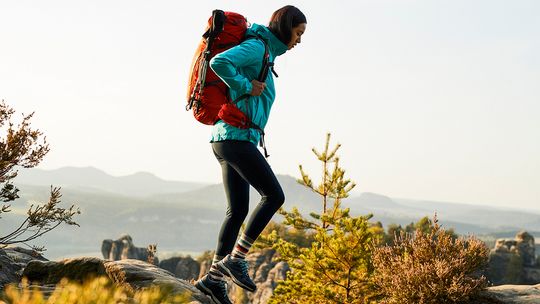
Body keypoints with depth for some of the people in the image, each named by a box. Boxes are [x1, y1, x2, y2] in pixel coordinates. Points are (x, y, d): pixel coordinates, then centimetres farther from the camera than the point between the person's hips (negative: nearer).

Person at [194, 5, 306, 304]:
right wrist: (246, 87, -17)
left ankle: (214, 277, 8)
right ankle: (235, 258, -7)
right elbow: (219, 62, -26)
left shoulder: (265, 53, 21)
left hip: (226, 139, 10)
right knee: (274, 195, -9)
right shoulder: (256, 47, -9)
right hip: (236, 137, -10)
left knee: (238, 210, 8)